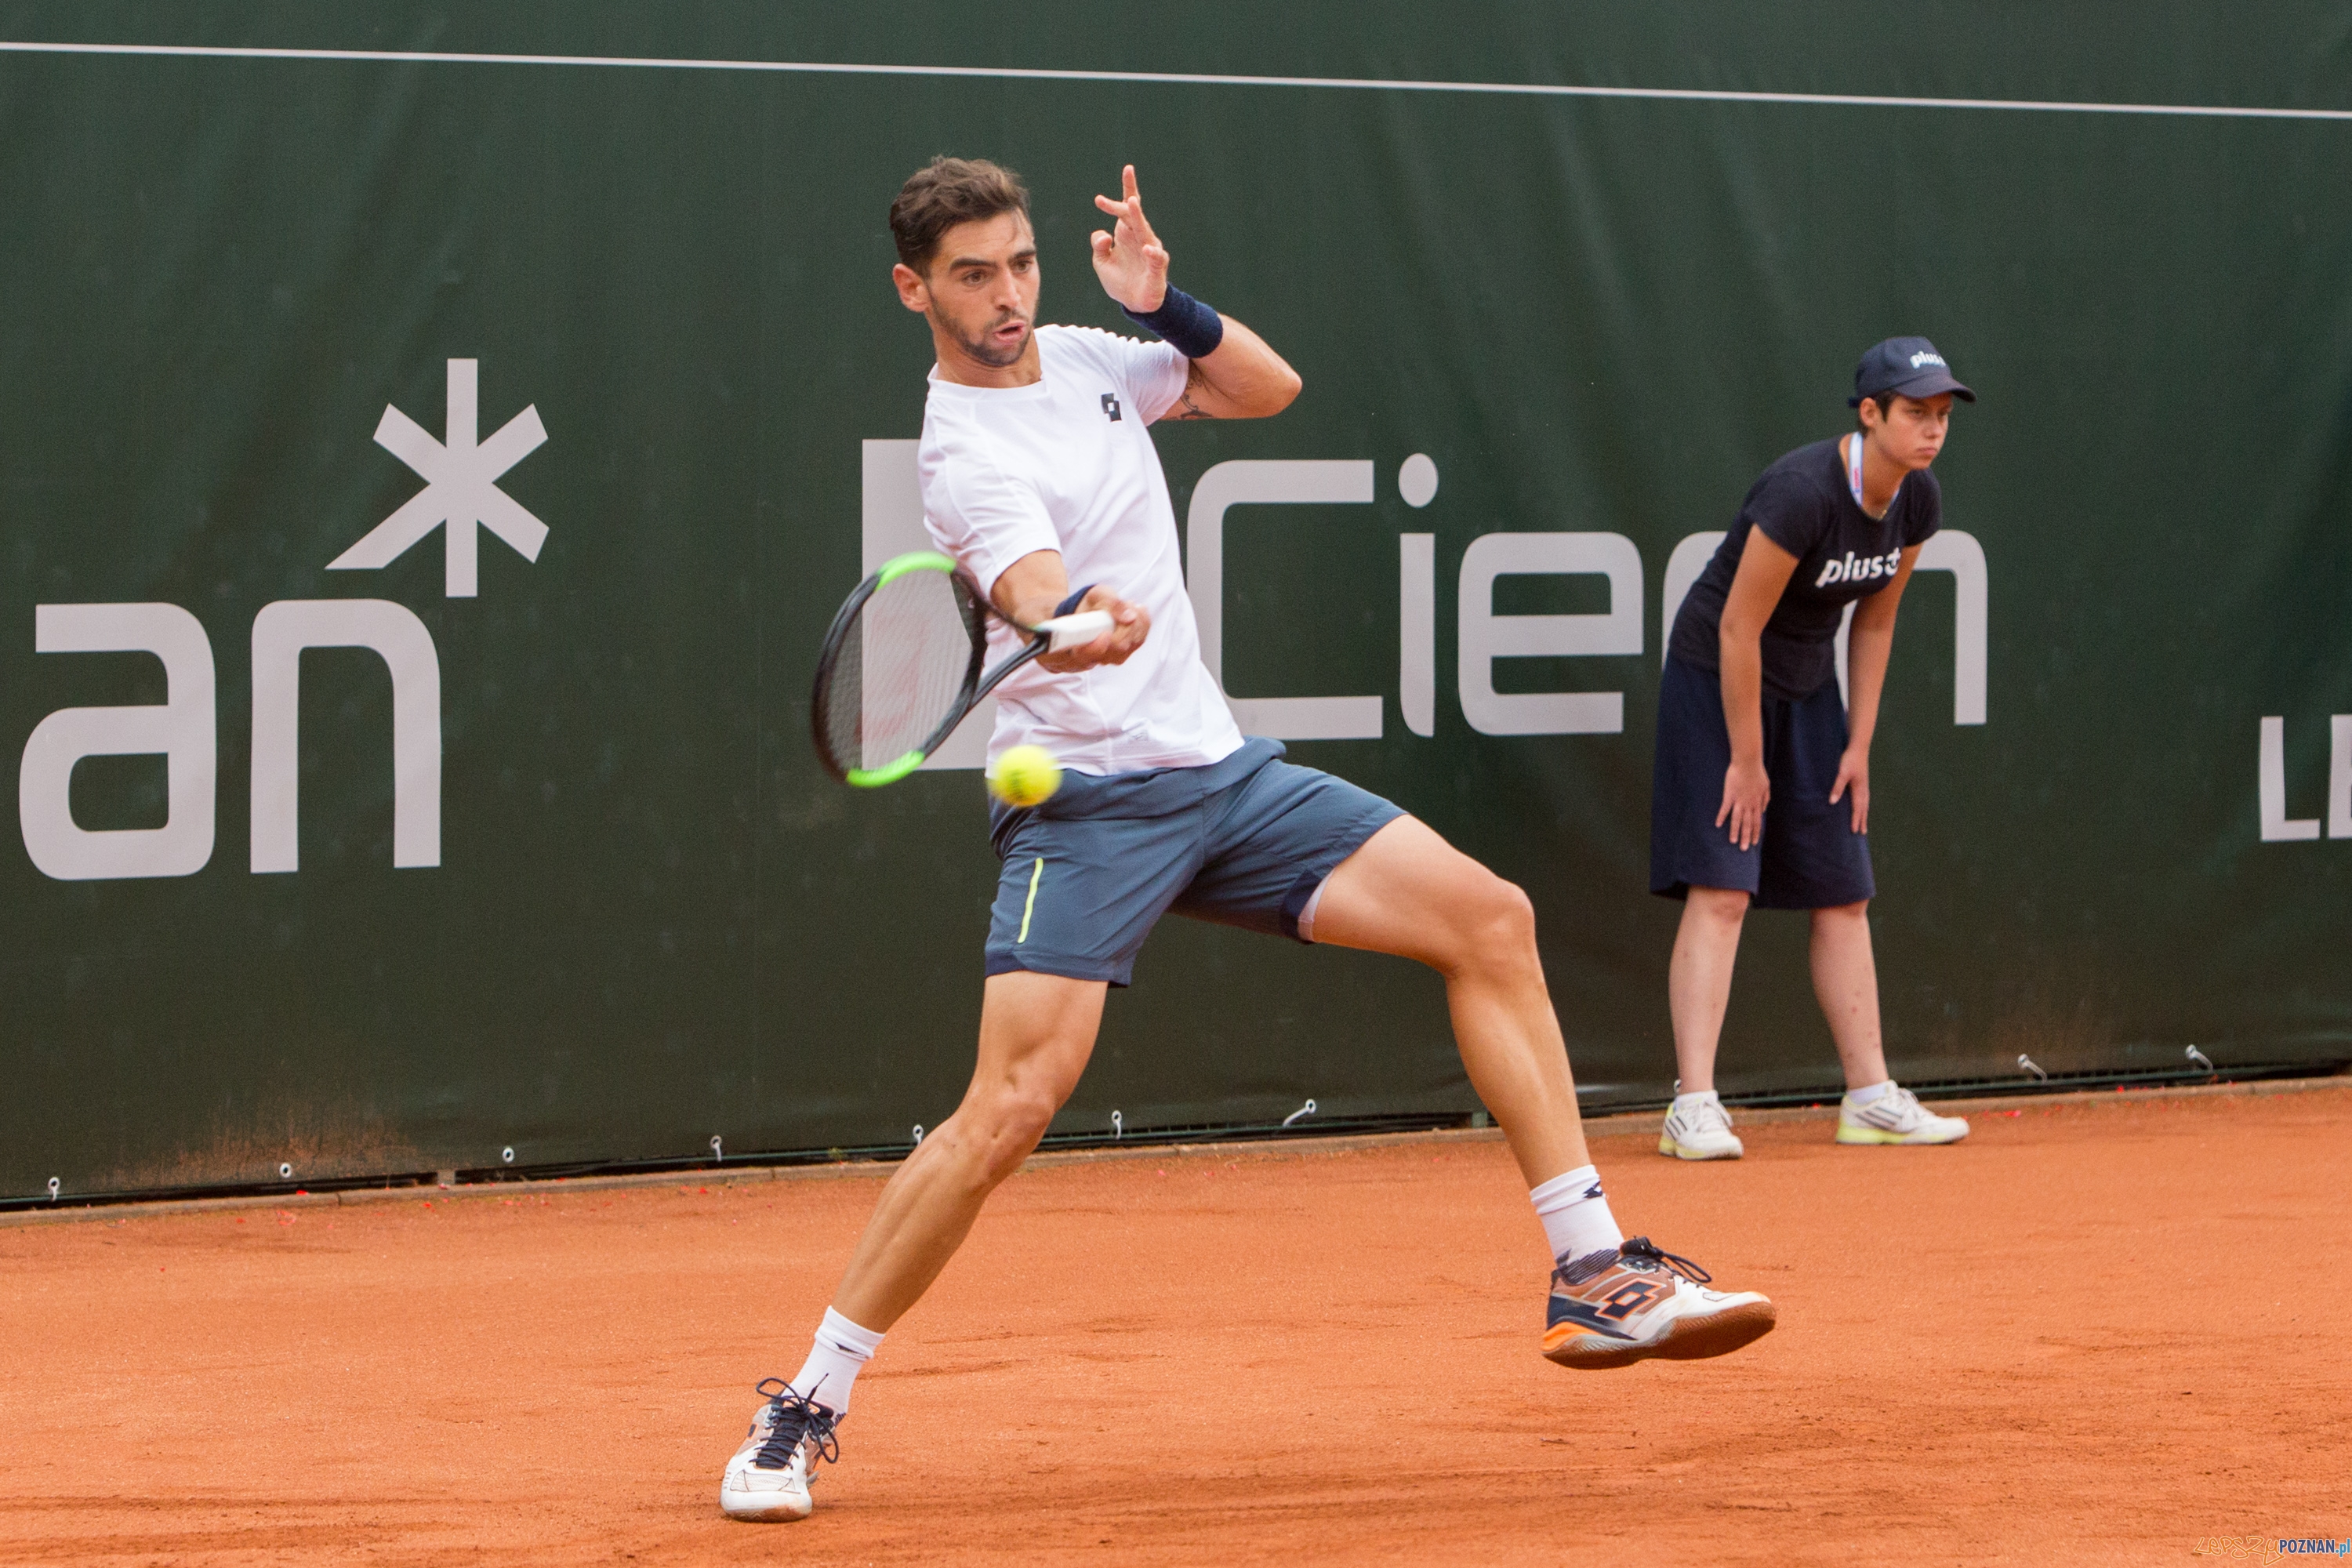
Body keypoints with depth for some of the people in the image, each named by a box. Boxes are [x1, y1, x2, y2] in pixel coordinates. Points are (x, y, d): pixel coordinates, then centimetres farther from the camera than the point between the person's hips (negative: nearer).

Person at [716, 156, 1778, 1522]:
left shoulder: (1079, 359, 9)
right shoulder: (967, 454, -14)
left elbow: (1270, 388, 14)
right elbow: (1037, 595, -31)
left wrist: (1167, 304, -3)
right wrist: (1082, 627, -55)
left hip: (1222, 772, 7)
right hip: (1087, 802, -7)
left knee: (1490, 920, -3)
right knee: (1011, 1108, -20)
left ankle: (1597, 1276, 2)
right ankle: (808, 1408, -6)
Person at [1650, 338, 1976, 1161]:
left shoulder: (1917, 502, -6)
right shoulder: (1803, 493, -29)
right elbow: (1739, 629, -23)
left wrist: (1859, 744, 6)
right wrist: (1747, 760, -18)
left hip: (1808, 689, 8)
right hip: (1717, 683, -7)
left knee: (1843, 896, 7)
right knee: (1721, 892, -15)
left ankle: (1870, 1097, 13)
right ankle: (1694, 1107, -17)